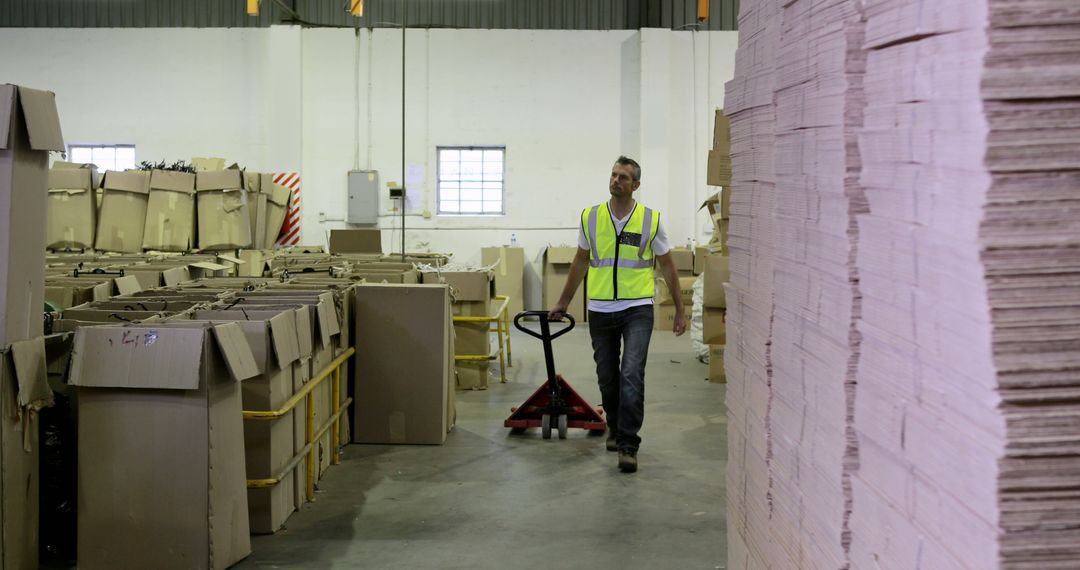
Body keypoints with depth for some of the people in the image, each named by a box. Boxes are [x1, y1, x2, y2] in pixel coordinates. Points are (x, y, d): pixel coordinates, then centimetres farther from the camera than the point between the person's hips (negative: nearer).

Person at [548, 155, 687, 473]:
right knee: (607, 378, 12)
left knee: (631, 375, -16)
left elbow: (667, 266, 4)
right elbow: (581, 262, 14)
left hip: (637, 309, -3)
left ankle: (628, 445, -12)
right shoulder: (591, 217, 3)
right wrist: (563, 302, 16)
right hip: (600, 311, 3)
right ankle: (615, 427, 35)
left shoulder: (651, 220, -4)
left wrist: (680, 310, 4)